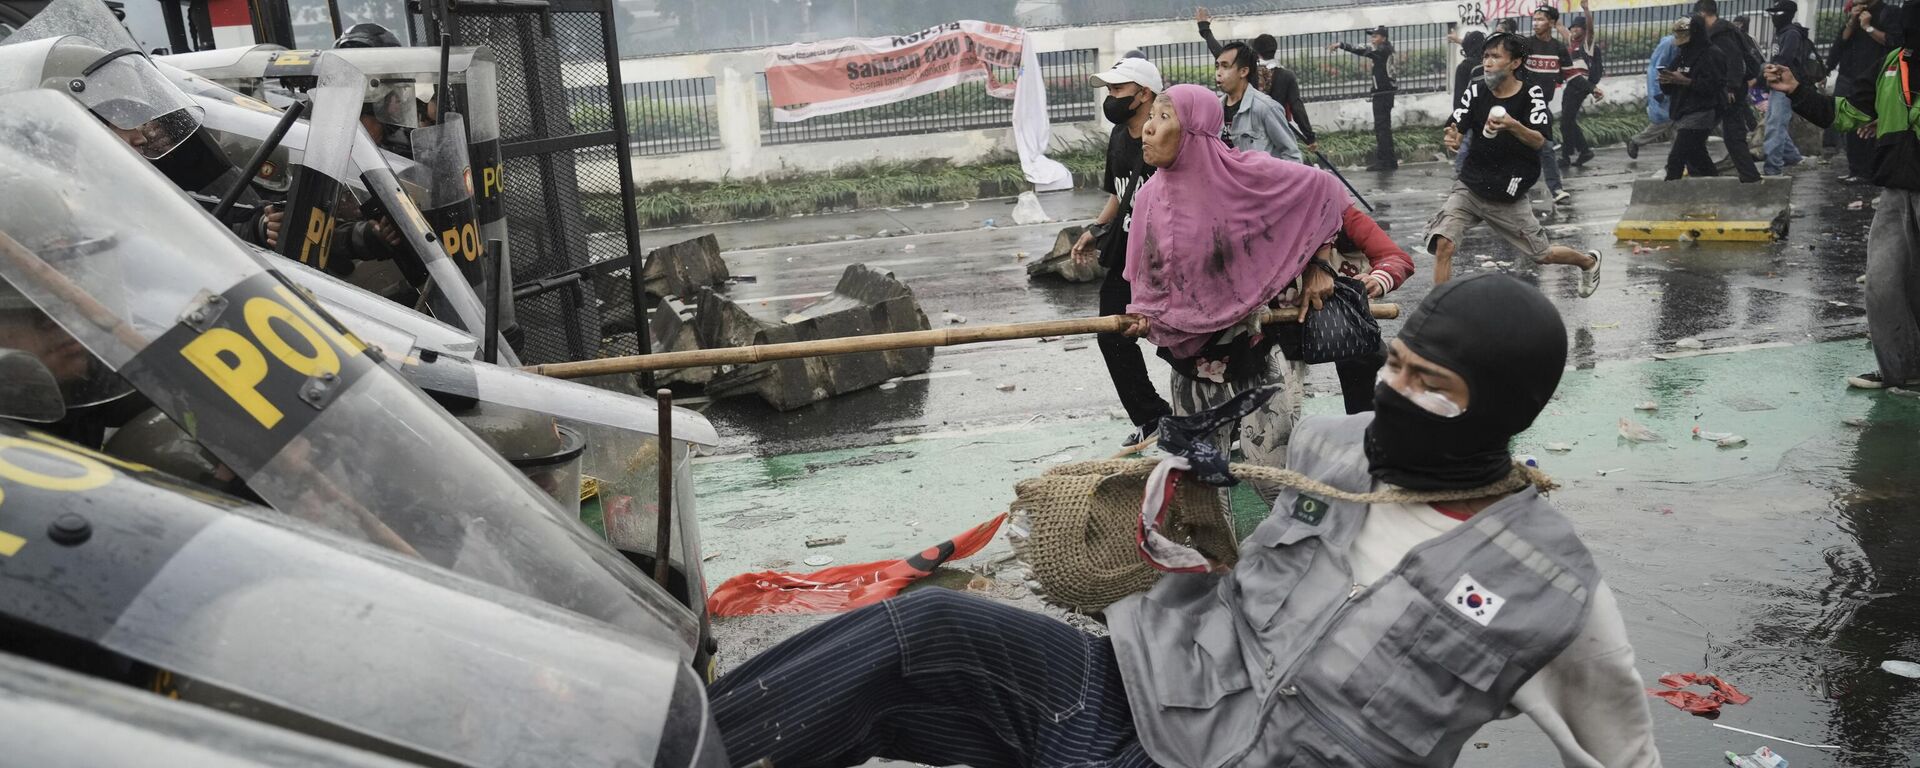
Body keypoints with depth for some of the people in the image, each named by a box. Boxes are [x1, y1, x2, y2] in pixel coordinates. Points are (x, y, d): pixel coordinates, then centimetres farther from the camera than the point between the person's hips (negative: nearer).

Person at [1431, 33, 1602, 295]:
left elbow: (1539, 142, -20)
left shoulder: (1532, 93, -9)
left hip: (1509, 196, -1)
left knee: (1544, 254, 12)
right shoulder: (1476, 92, -4)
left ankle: (1589, 261, 45)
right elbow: (1454, 130, -12)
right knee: (1443, 244, -21)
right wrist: (1451, 138, -37)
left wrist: (1513, 126, -40)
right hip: (1470, 187, 1)